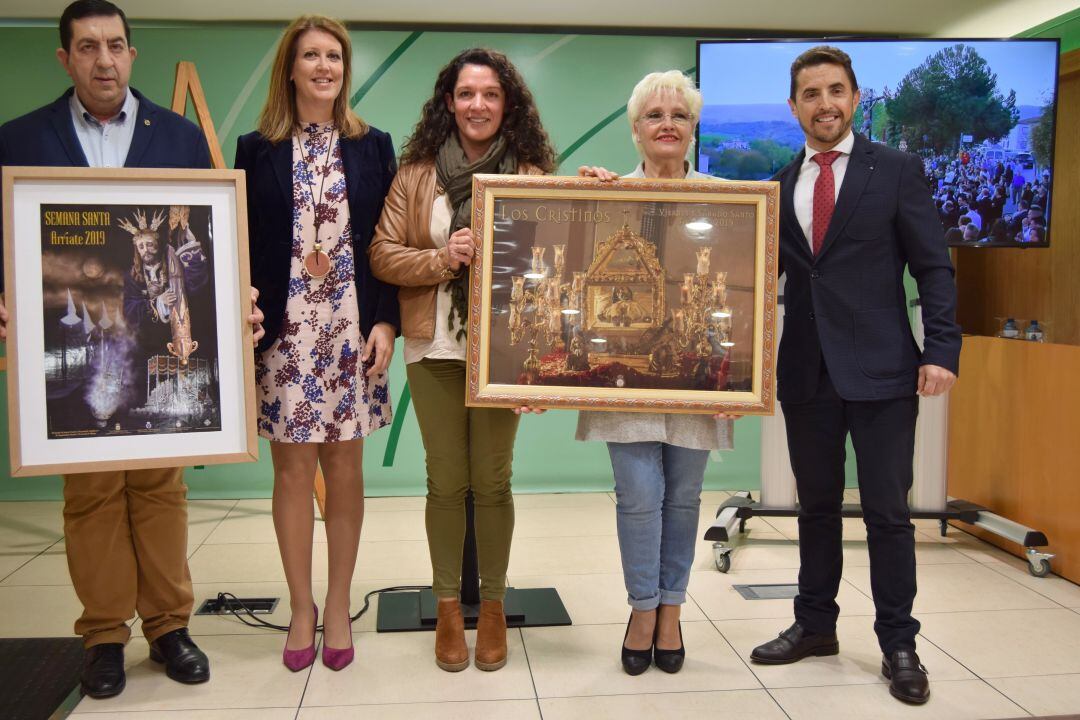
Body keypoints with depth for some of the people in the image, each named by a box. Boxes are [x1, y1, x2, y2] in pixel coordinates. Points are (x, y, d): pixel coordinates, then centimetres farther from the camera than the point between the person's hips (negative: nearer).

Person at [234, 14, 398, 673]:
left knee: (345, 472, 6)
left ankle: (338, 607, 22)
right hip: (282, 333, 0)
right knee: (293, 472, 5)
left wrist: (386, 321, -5)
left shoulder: (373, 147, 7)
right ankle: (301, 607, 22)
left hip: (352, 331, 1)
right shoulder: (257, 150, 6)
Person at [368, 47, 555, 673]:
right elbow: (383, 254, 1)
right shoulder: (417, 174, 5)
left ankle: (493, 605, 25)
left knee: (492, 481, 6)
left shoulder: (532, 176, 3)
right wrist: (441, 259, -14)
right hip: (435, 347, 1)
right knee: (446, 481, 7)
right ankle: (448, 606, 24)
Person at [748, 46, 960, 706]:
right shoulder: (778, 185, 10)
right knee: (817, 506, 14)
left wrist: (942, 350, -13)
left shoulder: (897, 170, 1)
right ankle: (815, 625, 29)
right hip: (807, 372, 4)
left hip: (881, 370, -3)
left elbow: (933, 267, -2)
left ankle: (898, 644, 19)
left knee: (888, 511, 3)